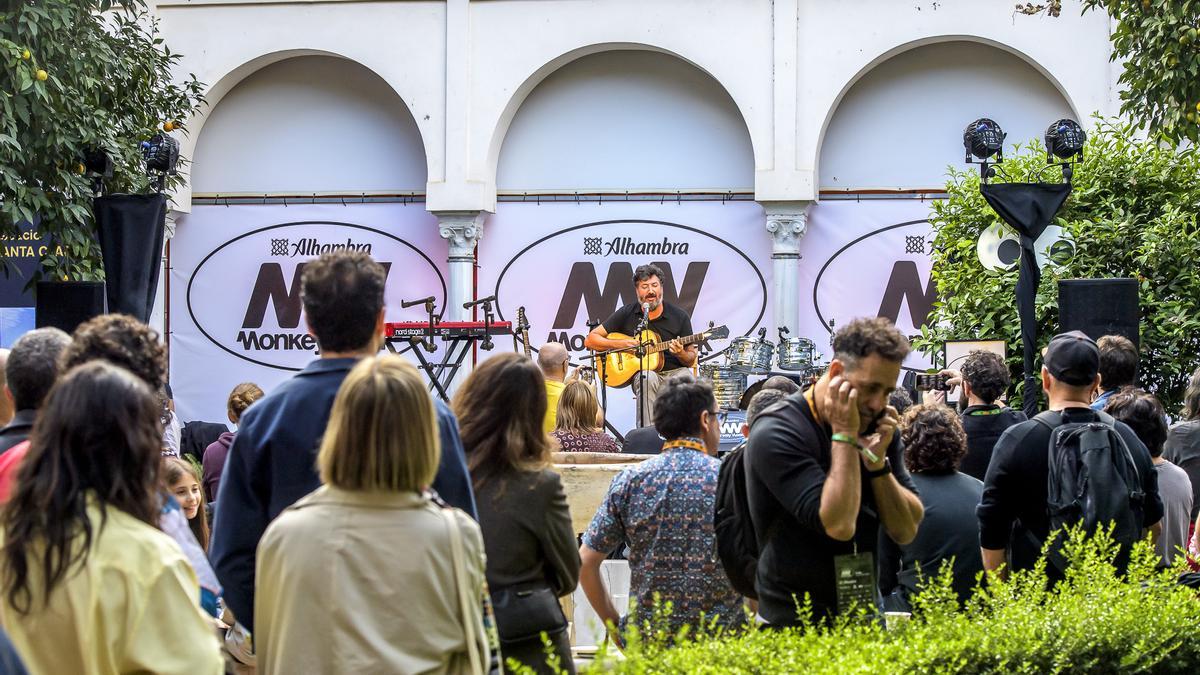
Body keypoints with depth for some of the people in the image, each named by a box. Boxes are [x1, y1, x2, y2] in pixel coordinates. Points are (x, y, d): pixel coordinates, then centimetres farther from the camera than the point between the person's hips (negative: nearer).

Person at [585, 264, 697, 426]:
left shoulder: (679, 317, 6)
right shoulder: (627, 314, 5)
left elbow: (691, 360, 9)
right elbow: (590, 340, 4)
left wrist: (680, 354, -15)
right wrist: (620, 344, -10)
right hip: (640, 373, -1)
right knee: (648, 378, -37)